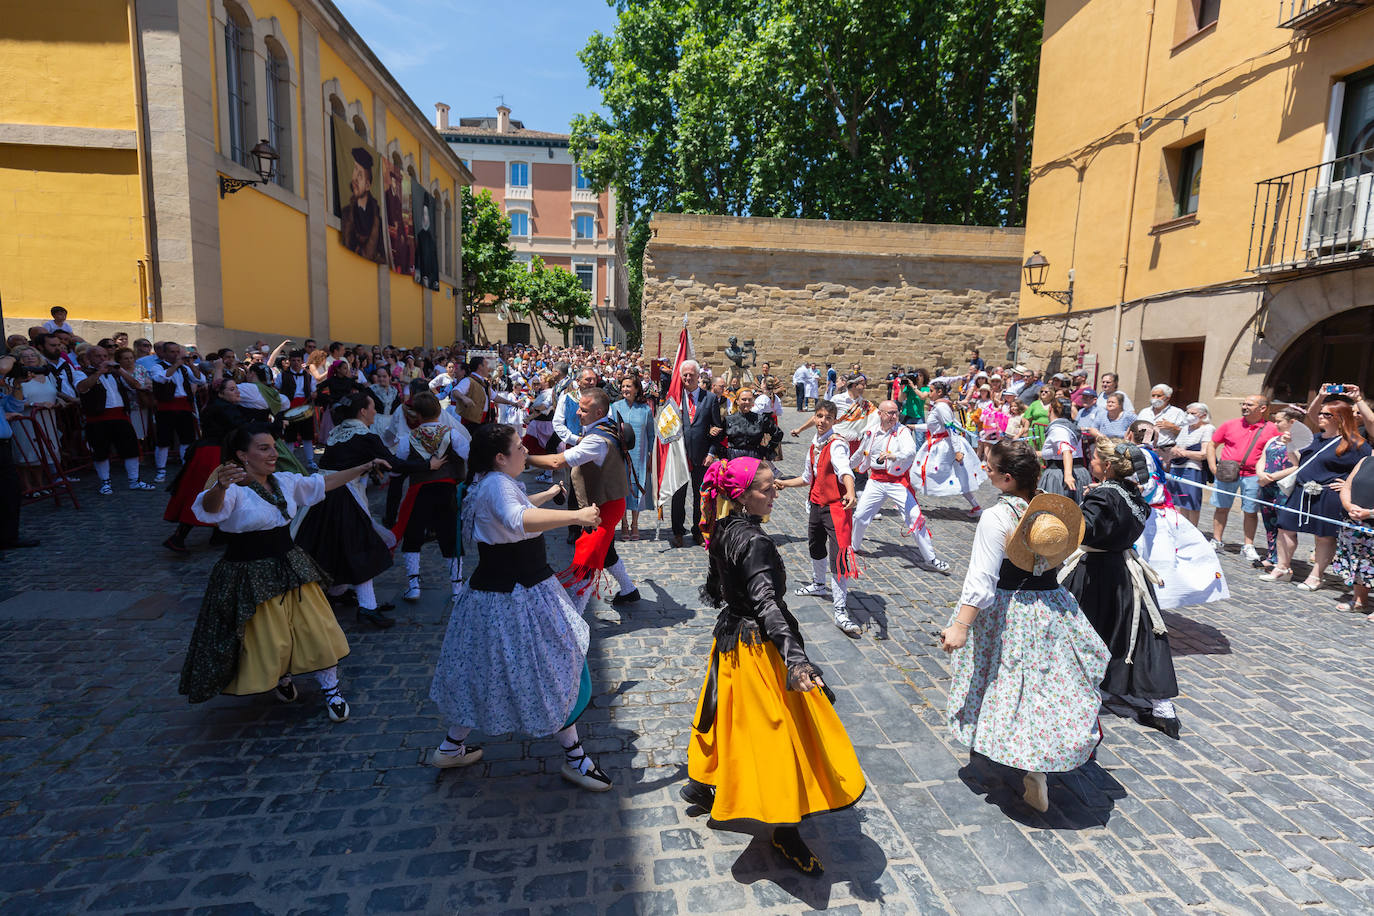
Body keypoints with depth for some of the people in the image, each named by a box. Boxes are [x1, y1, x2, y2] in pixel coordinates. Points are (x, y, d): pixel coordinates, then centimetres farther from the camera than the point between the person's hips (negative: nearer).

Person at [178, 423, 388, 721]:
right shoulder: (233, 489, -17)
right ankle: (281, 678, 40)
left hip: (291, 567, 6)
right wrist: (219, 487, -61)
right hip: (250, 576, -6)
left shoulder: (284, 481, 4)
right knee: (270, 643, 5)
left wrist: (365, 468, 15)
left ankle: (331, 690, 21)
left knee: (318, 630, 4)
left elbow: (325, 483, 16)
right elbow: (209, 508, -38)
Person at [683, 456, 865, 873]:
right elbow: (767, 604, -35)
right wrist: (795, 659, -42)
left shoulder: (723, 531, 1)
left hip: (731, 639, 9)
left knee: (729, 719, 26)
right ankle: (785, 830, 18)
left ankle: (701, 785, 45)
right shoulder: (755, 542, -25)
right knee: (776, 733, 3)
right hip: (758, 649, -9)